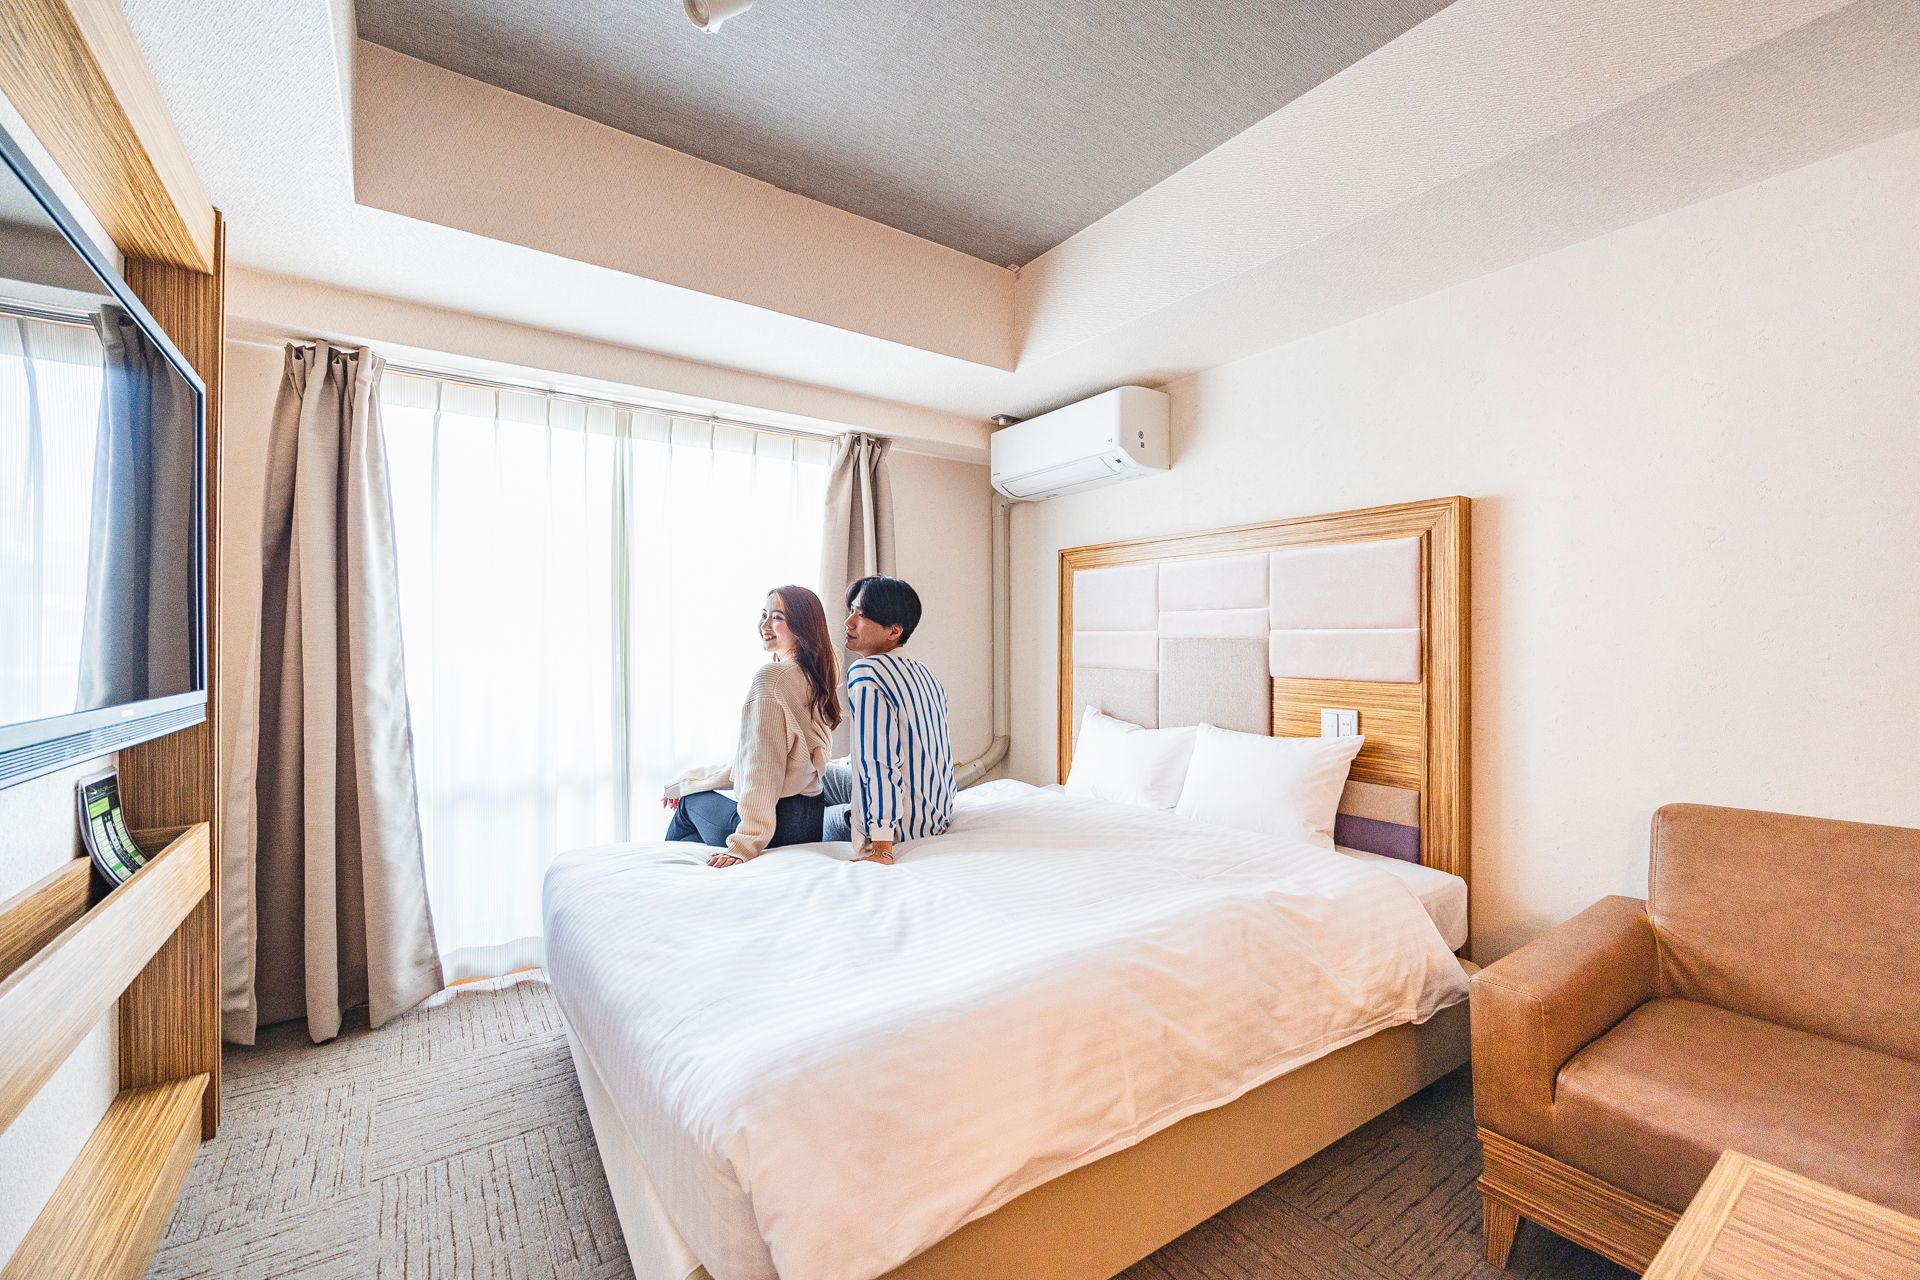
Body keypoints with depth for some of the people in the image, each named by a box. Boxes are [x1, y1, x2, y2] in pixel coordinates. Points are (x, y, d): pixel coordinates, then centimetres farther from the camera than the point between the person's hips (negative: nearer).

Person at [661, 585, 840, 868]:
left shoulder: (770, 676, -16)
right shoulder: (815, 677, 10)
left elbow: (762, 768, -21)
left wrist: (744, 845, -20)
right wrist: (687, 780, 23)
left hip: (780, 820, -8)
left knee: (690, 802, 21)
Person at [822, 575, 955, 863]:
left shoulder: (865, 672, -21)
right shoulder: (924, 672, 5)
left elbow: (880, 762, -28)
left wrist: (881, 847, -26)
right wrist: (845, 762, 31)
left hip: (905, 824, -8)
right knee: (822, 772, 20)